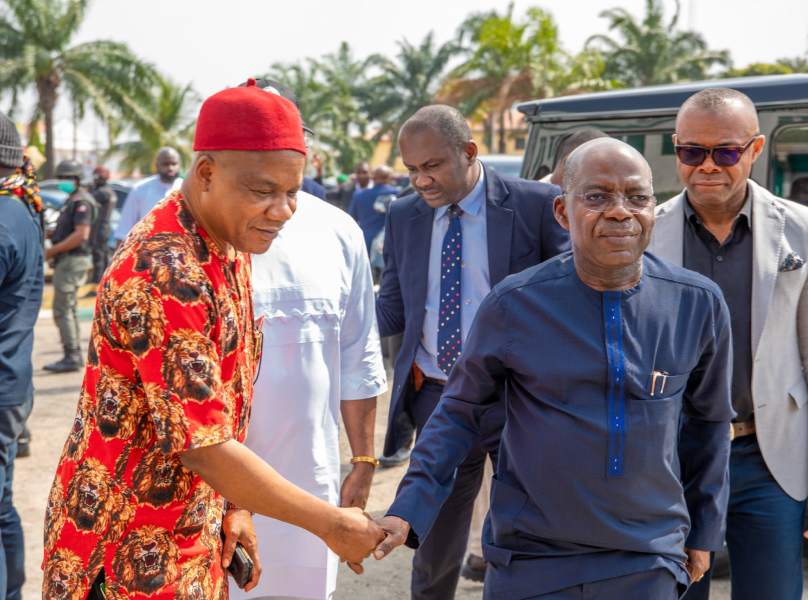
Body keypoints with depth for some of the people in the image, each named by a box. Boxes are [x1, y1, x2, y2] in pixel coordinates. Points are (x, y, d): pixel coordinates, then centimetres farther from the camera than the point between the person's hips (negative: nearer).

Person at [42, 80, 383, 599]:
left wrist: (234, 508, 6)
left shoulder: (229, 247, 4)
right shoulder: (165, 274, -26)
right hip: (134, 553, -8)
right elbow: (204, 447, -26)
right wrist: (331, 523, -19)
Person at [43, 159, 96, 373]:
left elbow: (81, 234, -23)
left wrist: (52, 250, -19)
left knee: (62, 310, -10)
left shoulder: (82, 201, -14)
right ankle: (75, 355, 20)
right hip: (67, 261, 11)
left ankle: (71, 358, -9)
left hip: (73, 261, -11)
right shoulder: (71, 201, 17)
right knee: (69, 309, 14)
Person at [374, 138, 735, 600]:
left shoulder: (699, 303, -4)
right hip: (532, 562, -1)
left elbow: (708, 420, 10)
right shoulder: (515, 304, -10)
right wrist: (408, 511, -9)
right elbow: (461, 411, 0)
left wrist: (705, 531, 16)